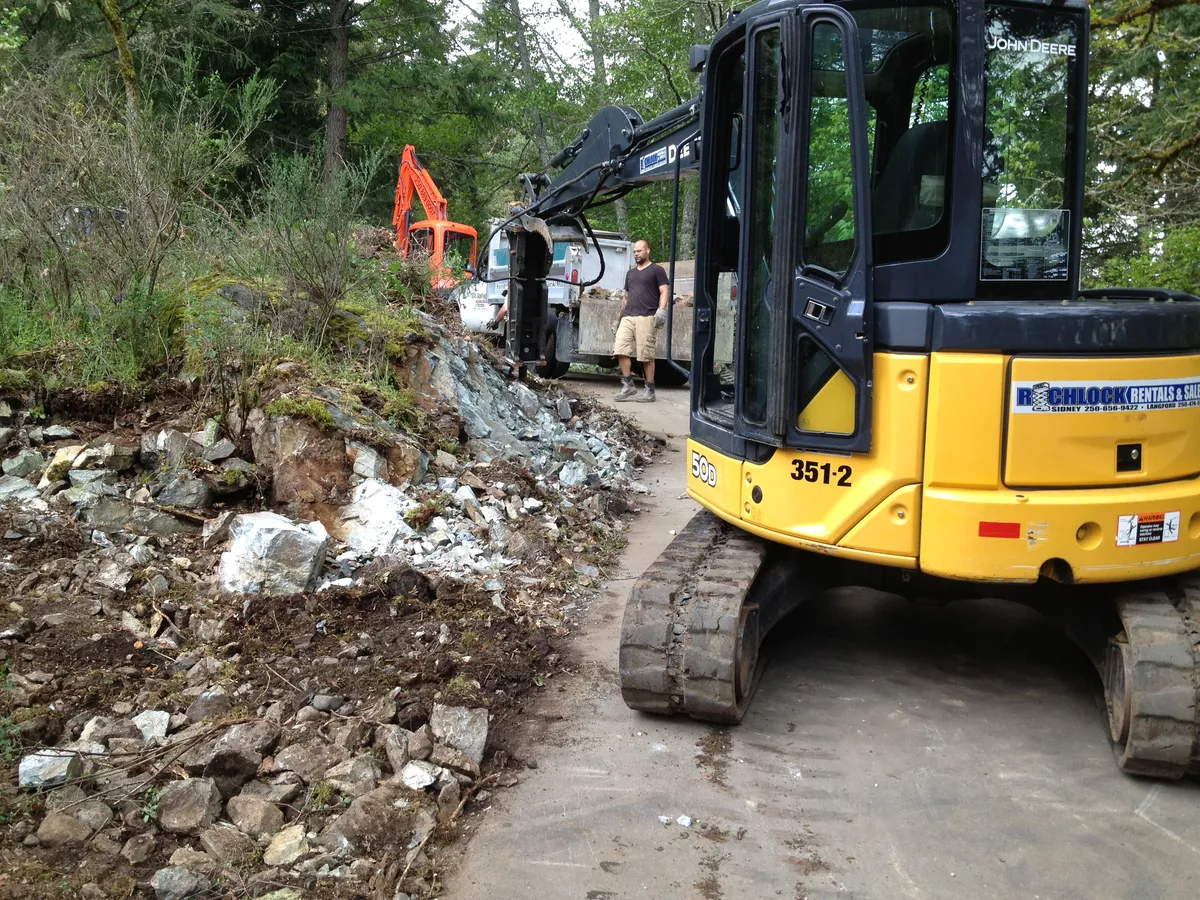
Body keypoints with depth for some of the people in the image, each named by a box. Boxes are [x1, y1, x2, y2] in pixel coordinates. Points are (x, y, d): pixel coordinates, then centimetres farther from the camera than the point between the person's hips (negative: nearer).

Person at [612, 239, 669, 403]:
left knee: (646, 355, -6)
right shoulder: (630, 273, 26)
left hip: (646, 318, -6)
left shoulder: (657, 270, 6)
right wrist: (620, 315, 26)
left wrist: (661, 310, -18)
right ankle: (628, 386, 0)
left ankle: (649, 390, 1)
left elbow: (664, 292, -3)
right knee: (621, 351, -6)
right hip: (628, 317, 6)